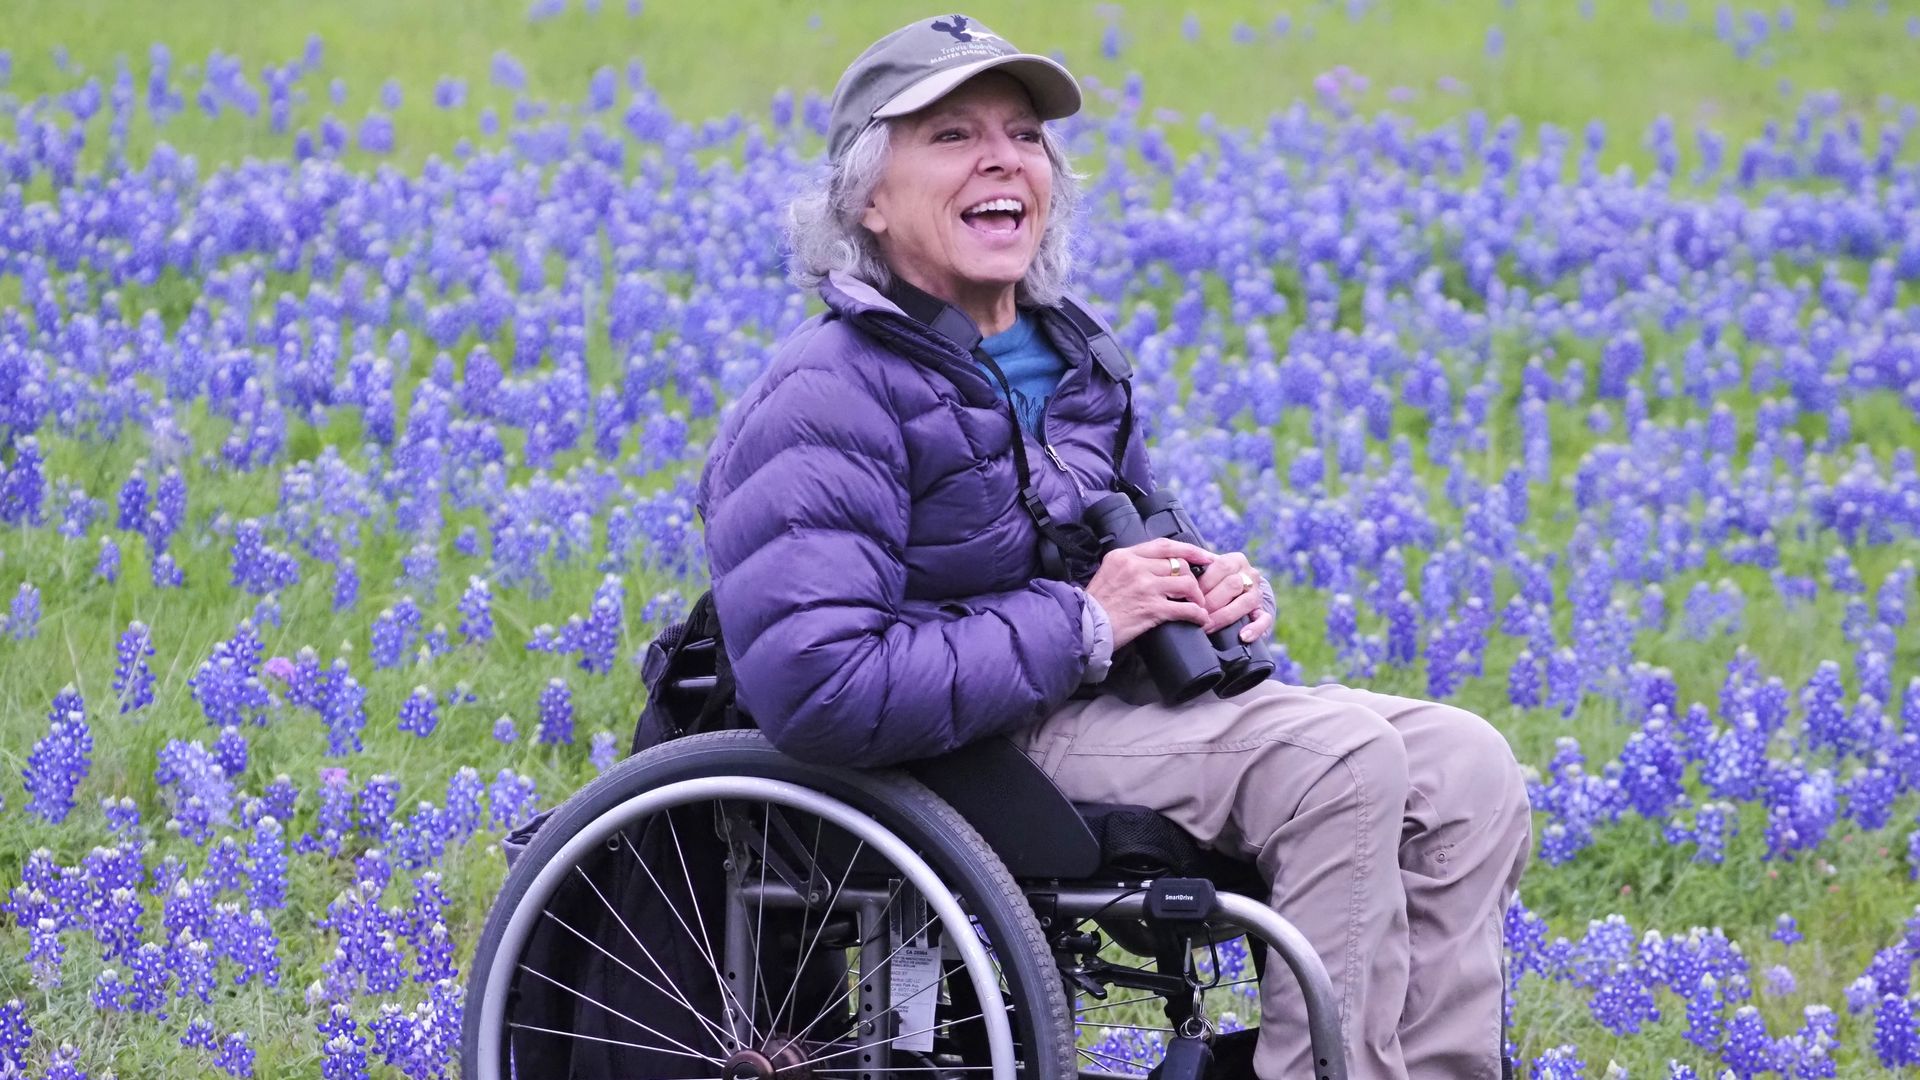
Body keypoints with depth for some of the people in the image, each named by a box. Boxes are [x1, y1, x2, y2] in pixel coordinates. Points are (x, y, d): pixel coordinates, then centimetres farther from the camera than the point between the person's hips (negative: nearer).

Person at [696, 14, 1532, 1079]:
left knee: (1466, 765, -7)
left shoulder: (1068, 355, 13)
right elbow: (819, 689, -28)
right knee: (1339, 755, -26)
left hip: (1102, 702, 9)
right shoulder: (825, 400, -16)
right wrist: (1083, 624, -22)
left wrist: (1211, 587, 3)